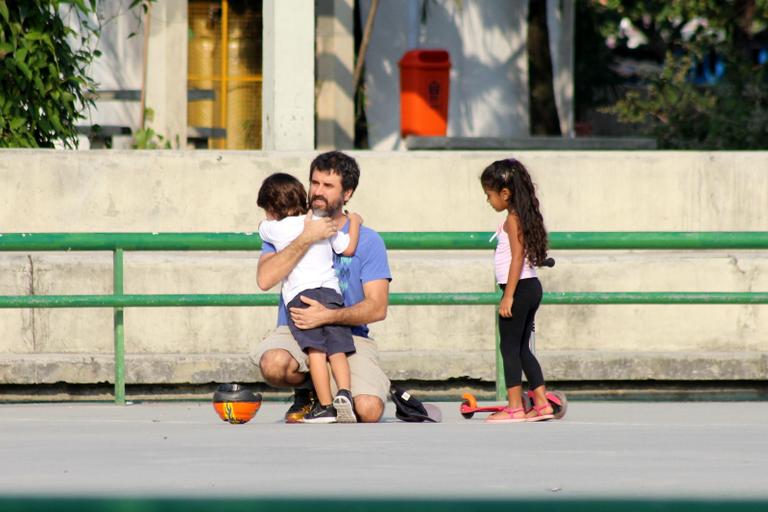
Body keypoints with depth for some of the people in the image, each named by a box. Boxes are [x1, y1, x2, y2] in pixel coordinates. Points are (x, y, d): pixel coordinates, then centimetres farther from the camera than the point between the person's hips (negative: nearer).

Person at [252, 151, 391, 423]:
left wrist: (328, 316, -22)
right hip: (295, 331, 1)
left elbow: (378, 307, -6)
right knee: (274, 364, -36)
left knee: (368, 411, -26)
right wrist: (306, 239, -20)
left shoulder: (367, 240, 3)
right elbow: (265, 280, -13)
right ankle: (306, 391, 3)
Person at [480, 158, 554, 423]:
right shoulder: (525, 216, 13)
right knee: (522, 349, 15)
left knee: (510, 348, -4)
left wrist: (509, 296, -20)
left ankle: (515, 408, -4)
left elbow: (517, 257, -19)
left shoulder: (513, 220, -13)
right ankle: (542, 404, 15)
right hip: (531, 288, 9)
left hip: (519, 288, -9)